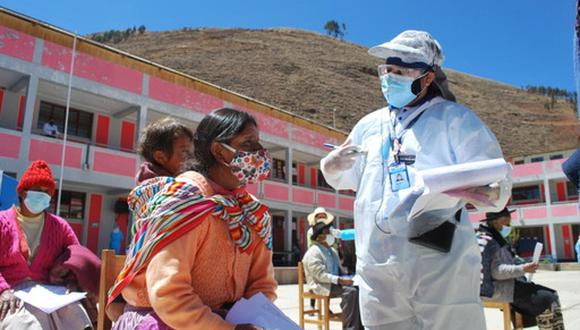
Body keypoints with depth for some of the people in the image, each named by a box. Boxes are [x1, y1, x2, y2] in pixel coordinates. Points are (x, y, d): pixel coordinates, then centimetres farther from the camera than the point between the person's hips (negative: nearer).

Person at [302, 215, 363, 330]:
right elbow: (320, 275, -20)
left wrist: (346, 278, -1)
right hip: (322, 285, -8)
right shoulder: (314, 252, -11)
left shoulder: (332, 251, 18)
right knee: (350, 291, -30)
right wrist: (339, 280, -27)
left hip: (335, 282, 8)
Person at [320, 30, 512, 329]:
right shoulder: (369, 125, 16)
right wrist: (332, 165, 1)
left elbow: (499, 183, -1)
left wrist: (482, 192, -25)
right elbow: (344, 179, 25)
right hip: (378, 269, 4)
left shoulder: (454, 118, 3)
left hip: (441, 264, -4)